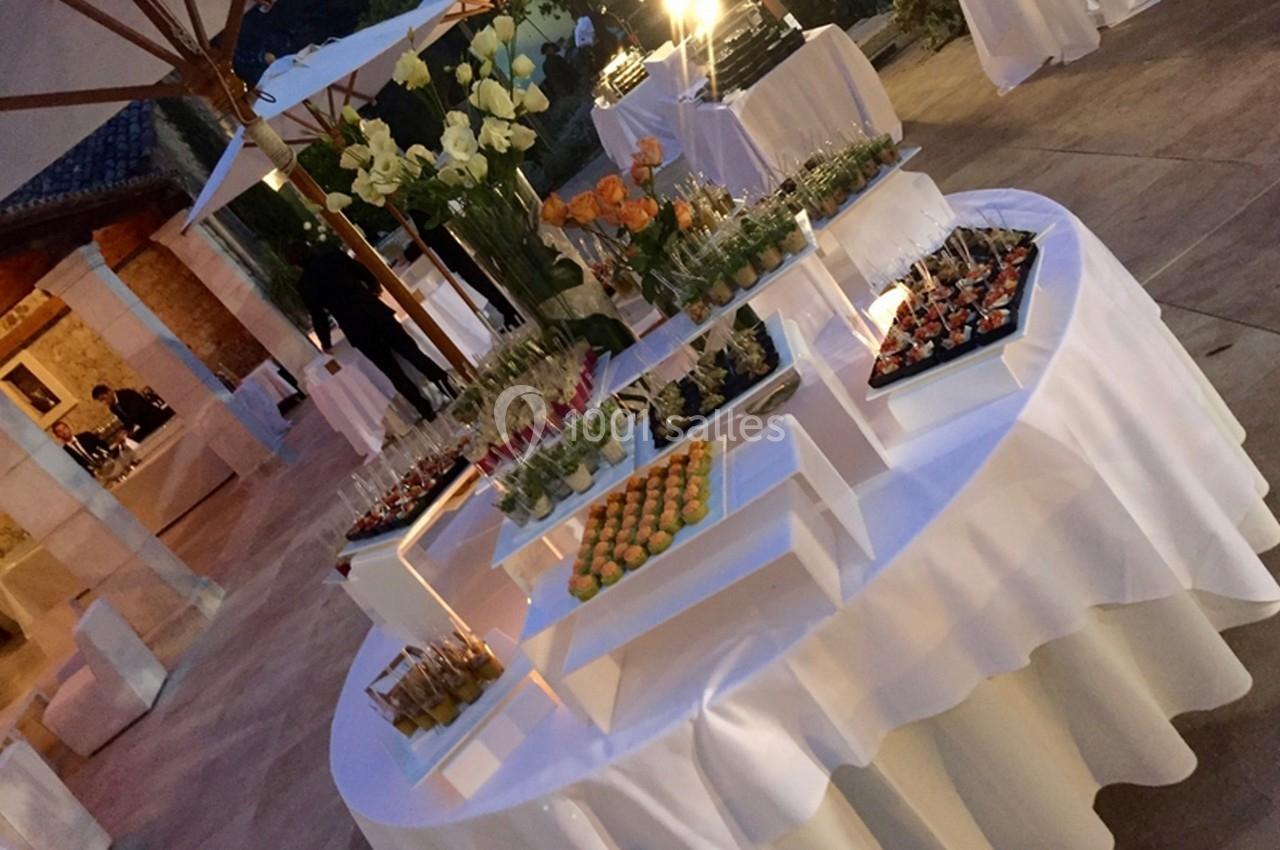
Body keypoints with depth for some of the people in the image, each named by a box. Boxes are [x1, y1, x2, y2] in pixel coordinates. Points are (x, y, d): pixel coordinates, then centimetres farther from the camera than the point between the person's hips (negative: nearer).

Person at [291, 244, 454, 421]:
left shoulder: (304, 285, 4)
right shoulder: (333, 255, 8)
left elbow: (318, 316, 10)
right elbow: (363, 272, 15)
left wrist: (325, 342, 27)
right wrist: (374, 286, 37)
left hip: (357, 330, -2)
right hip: (374, 311, 2)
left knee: (395, 374, 4)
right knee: (413, 352, 5)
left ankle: (429, 413, 1)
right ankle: (454, 395, -3)